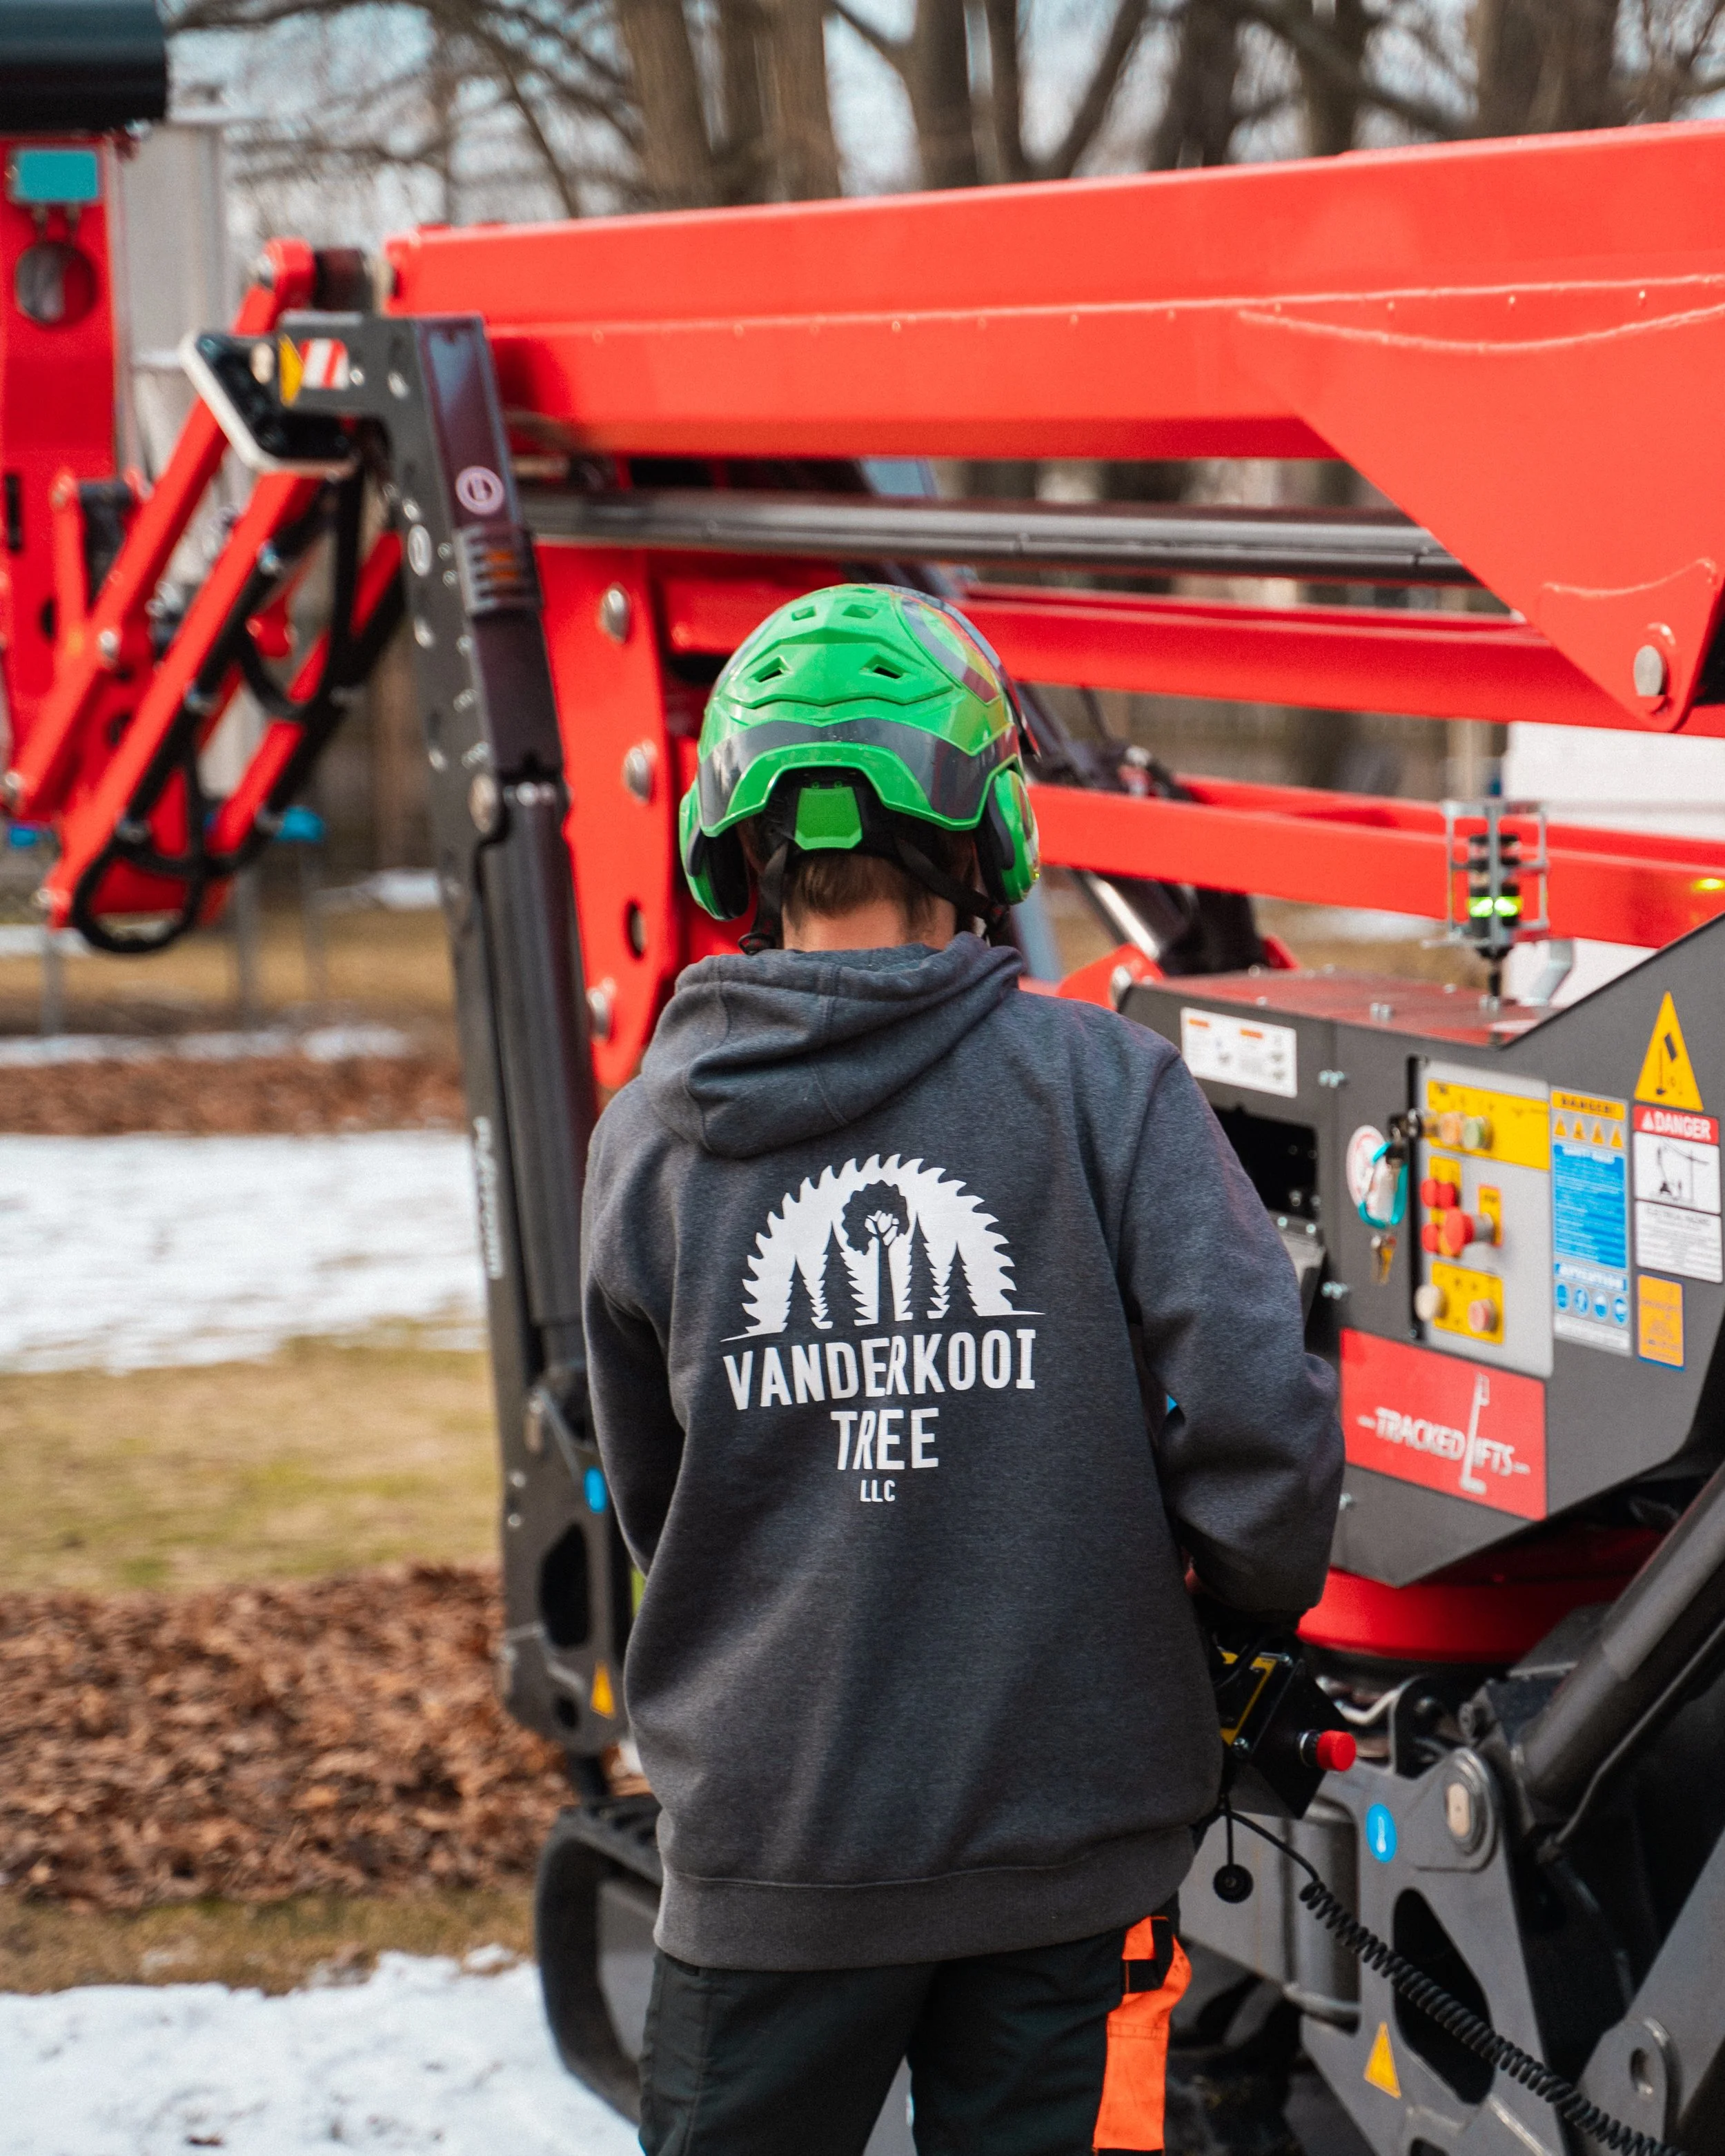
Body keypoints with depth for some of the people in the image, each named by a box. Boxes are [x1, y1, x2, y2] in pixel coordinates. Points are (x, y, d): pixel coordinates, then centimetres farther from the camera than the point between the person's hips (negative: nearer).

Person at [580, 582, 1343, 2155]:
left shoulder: (647, 1141, -3)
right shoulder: (1106, 1091, -10)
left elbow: (653, 1506, 9)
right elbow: (1256, 1423, -15)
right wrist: (1259, 1597, 6)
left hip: (774, 1848, 1)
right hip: (1062, 1834, -1)